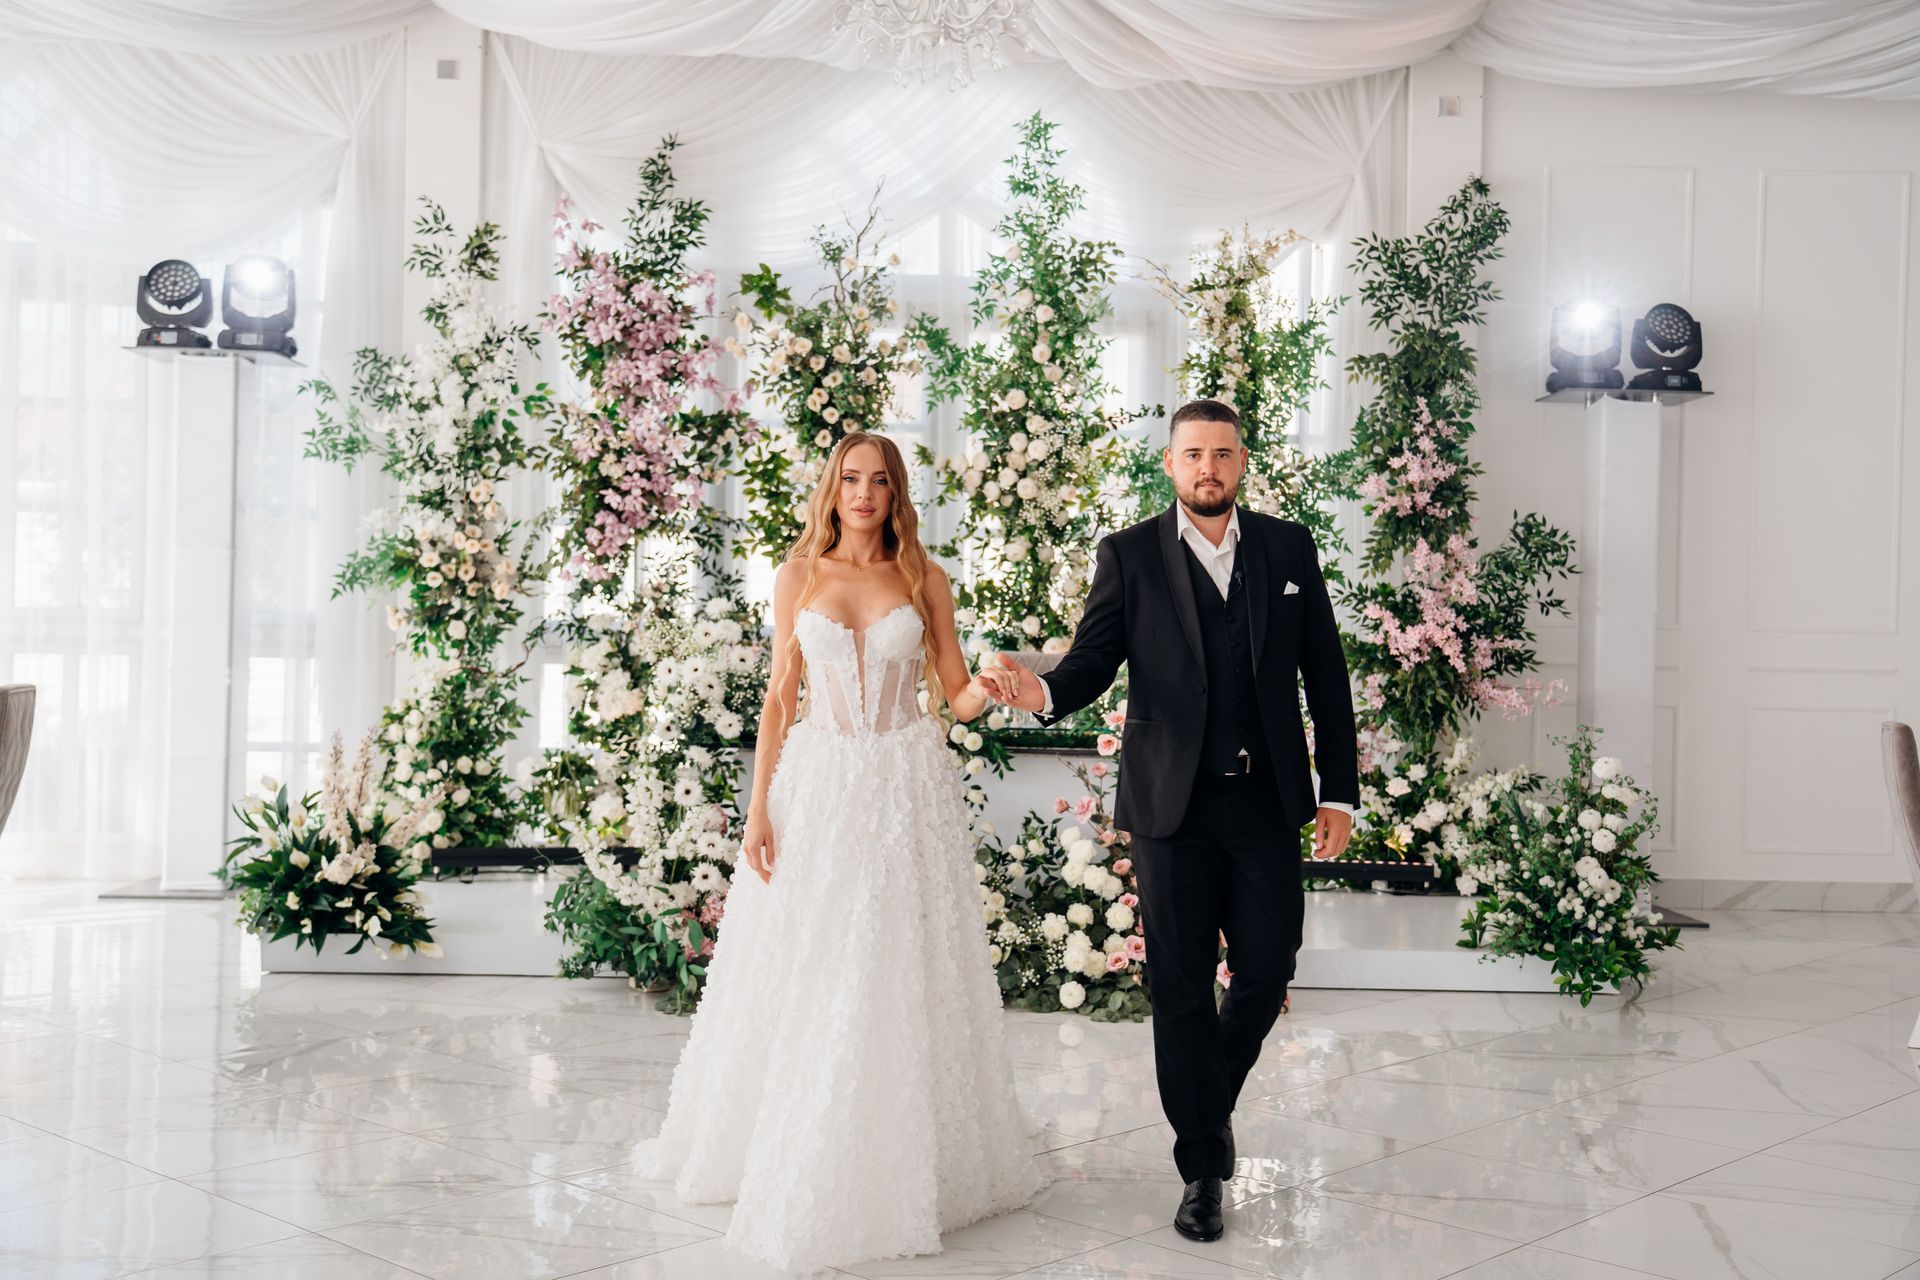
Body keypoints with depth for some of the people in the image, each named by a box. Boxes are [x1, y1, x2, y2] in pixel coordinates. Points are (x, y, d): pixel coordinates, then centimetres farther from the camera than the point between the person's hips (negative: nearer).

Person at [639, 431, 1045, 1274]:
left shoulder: (923, 580, 4)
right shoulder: (799, 578, 6)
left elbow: (957, 693, 4)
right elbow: (780, 696, 5)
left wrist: (989, 687, -20)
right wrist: (758, 807, -1)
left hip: (905, 787, 0)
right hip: (816, 785, 1)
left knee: (900, 977, 2)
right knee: (800, 979, 3)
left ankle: (907, 1164, 16)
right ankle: (792, 1162, 19)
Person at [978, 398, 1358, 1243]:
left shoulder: (1288, 548, 6)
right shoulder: (1129, 556, 2)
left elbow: (1325, 674, 9)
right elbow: (1093, 659, -5)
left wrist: (1340, 790, 6)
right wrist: (1044, 692, -28)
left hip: (1268, 801, 2)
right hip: (1171, 803, -1)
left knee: (1267, 974, 5)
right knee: (1181, 988, 3)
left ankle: (1211, 1098, 35)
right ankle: (1202, 1167, 17)